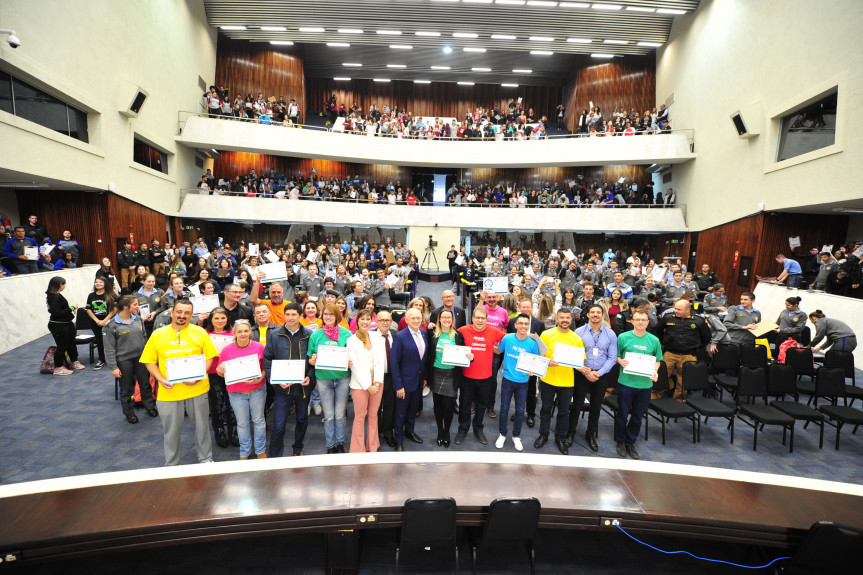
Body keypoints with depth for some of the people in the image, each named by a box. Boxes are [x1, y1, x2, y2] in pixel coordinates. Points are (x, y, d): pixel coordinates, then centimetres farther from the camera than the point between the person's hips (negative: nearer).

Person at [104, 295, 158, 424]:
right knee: (127, 388, 10)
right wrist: (113, 367, -11)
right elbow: (109, 349, -10)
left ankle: (150, 406, 30)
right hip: (124, 360, -4)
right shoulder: (112, 325, -13)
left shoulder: (137, 319, 1)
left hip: (141, 357, 4)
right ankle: (129, 412, 27)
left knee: (145, 384, 13)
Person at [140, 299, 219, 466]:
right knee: (171, 430, 14)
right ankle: (171, 464, 34)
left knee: (201, 426, 13)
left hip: (197, 390, 0)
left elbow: (209, 357, 1)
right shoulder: (157, 334, 3)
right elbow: (149, 361, 5)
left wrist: (198, 377, -13)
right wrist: (161, 379, -10)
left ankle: (205, 459, 32)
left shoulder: (200, 332, 0)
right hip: (168, 392, 1)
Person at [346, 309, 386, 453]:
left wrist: (377, 382, -8)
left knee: (373, 415, 10)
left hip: (377, 382, 3)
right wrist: (367, 386, -10)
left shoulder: (377, 339, 8)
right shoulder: (351, 340, -3)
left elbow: (380, 362, 4)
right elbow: (355, 366, -7)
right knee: (360, 417, 1)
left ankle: (373, 448, 22)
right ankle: (358, 450, 14)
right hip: (359, 384, -3)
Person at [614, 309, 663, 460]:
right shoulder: (623, 337, -3)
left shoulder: (654, 340, 3)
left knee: (638, 416, 13)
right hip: (626, 382, -2)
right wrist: (620, 361, -18)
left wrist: (655, 371, -8)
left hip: (645, 384, 2)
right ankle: (620, 441, 27)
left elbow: (657, 361, 11)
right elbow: (615, 355, 4)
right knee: (622, 414, 7)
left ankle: (630, 442, 31)